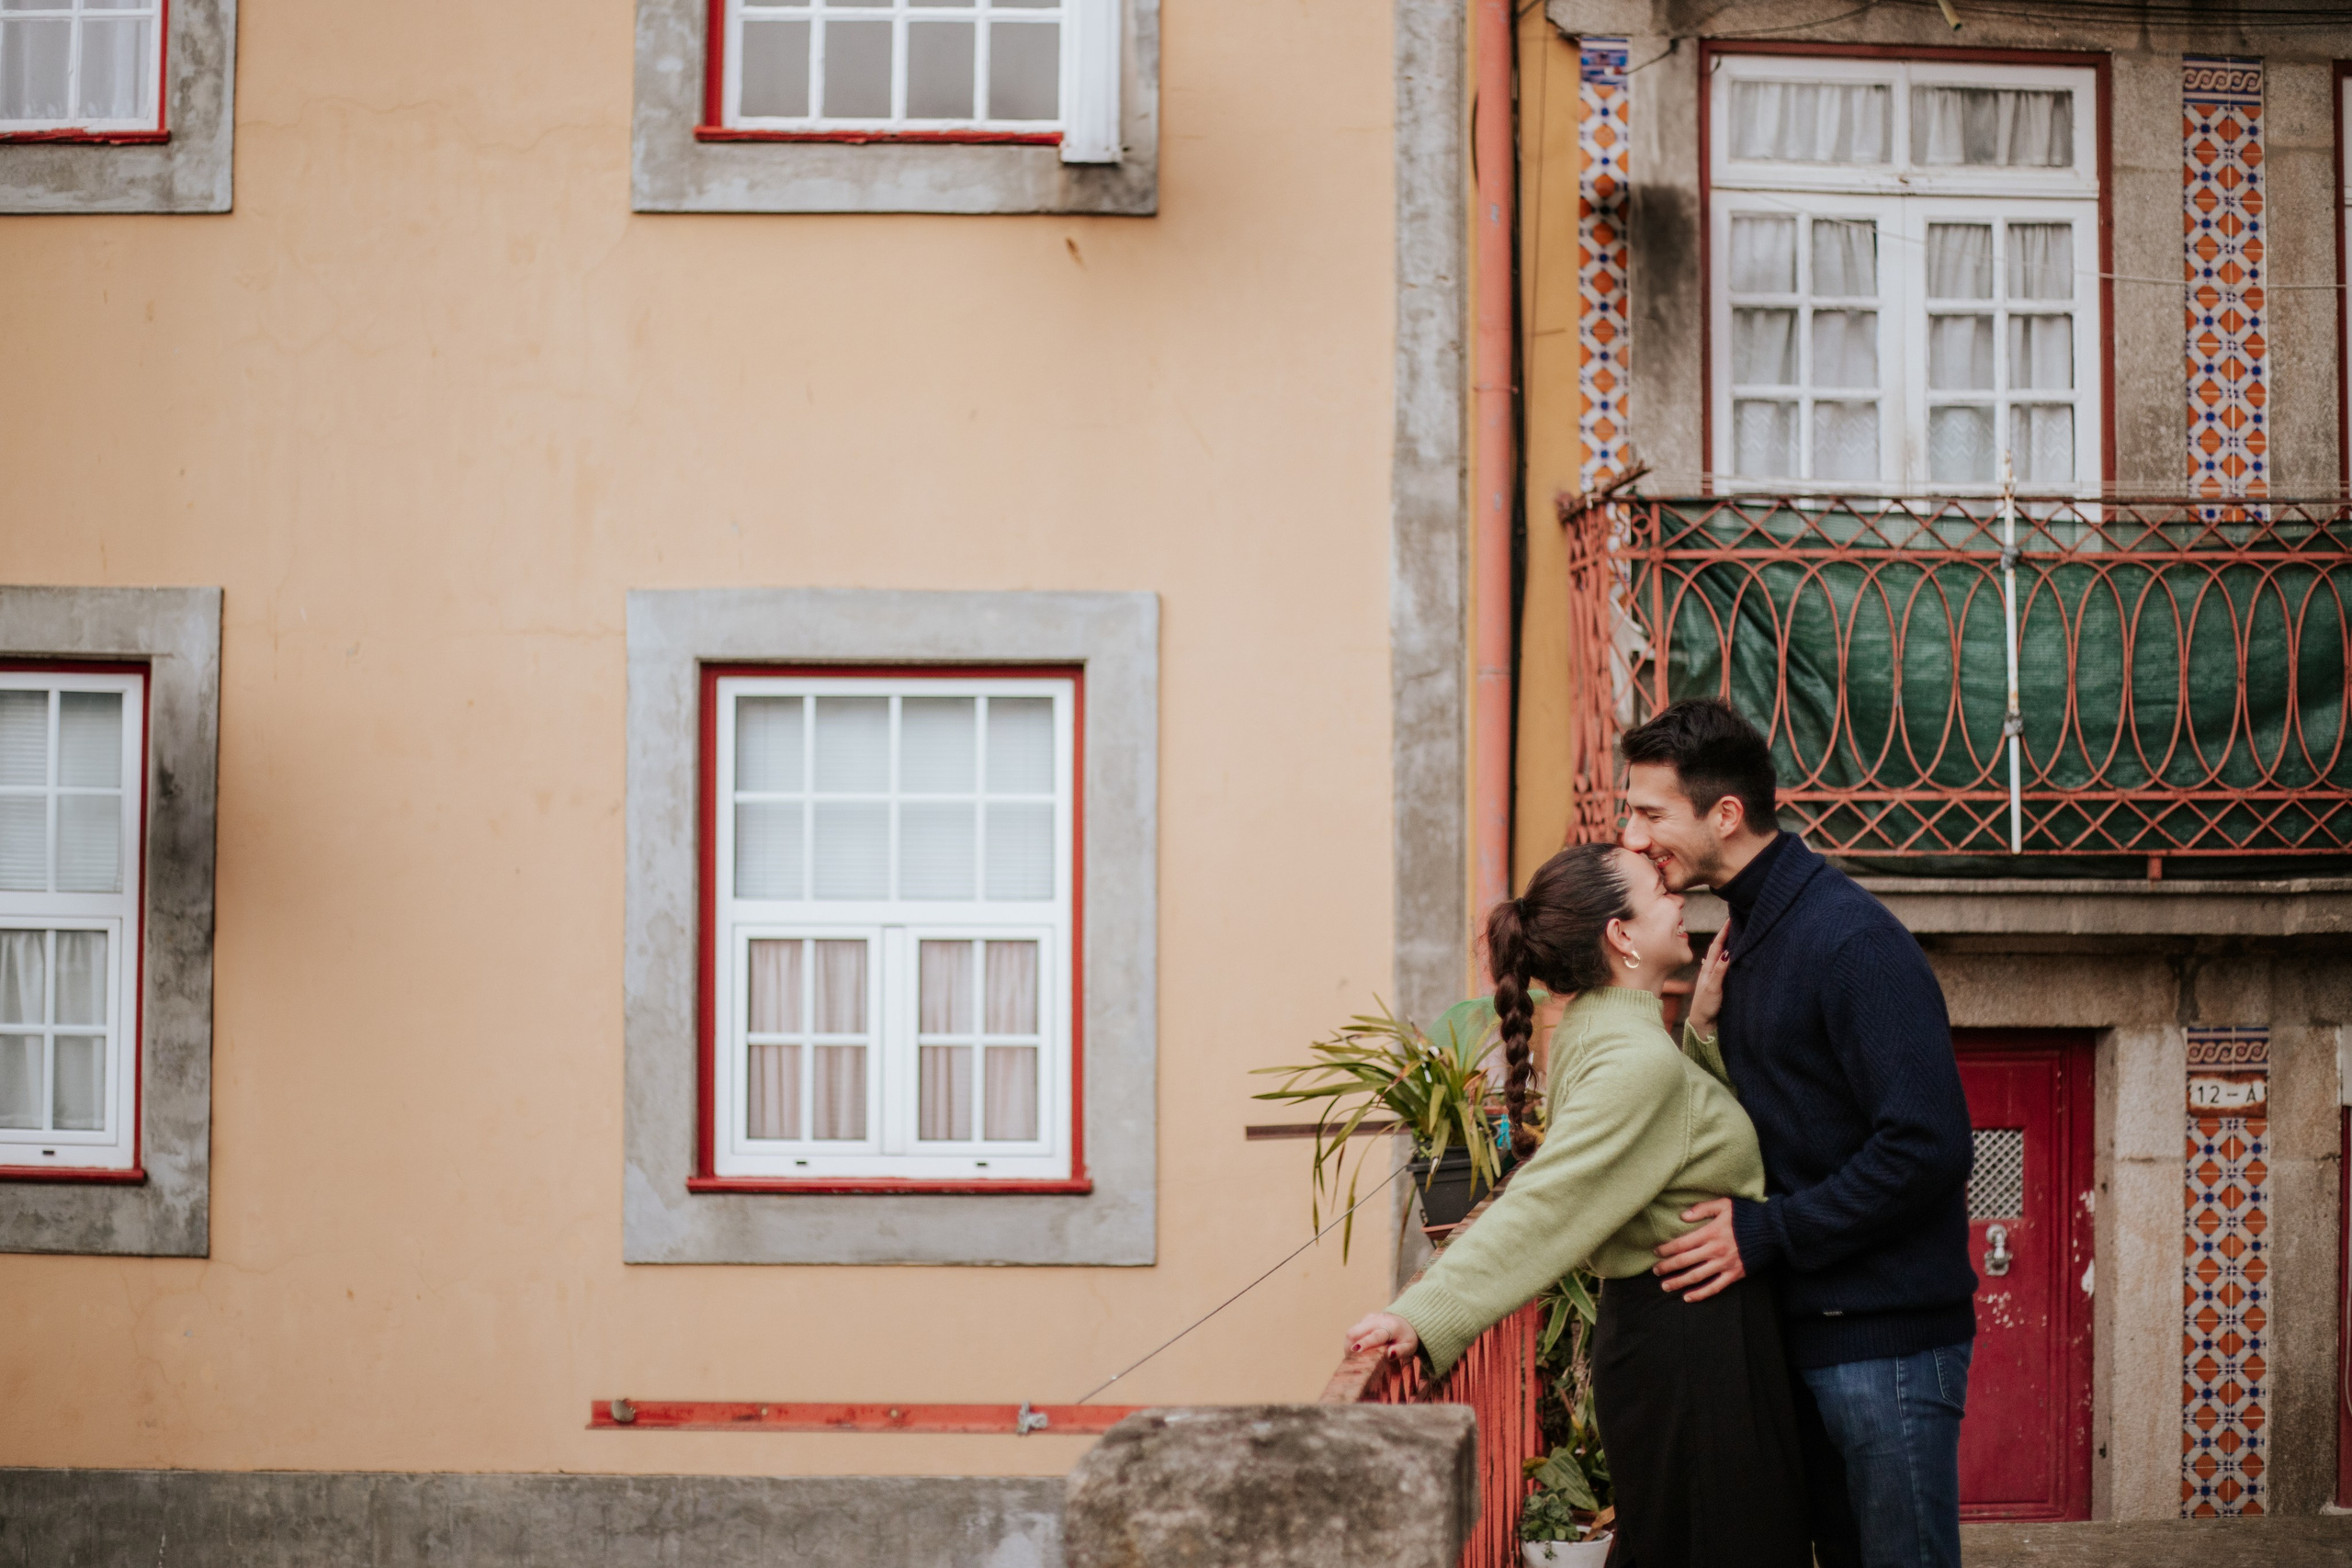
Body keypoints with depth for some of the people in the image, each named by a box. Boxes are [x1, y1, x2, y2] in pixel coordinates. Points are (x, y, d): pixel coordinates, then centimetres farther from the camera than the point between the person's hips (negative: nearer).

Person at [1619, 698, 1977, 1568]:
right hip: (1804, 1327, 9)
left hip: (1886, 1333, -9)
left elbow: (1926, 1147, -23)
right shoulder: (1746, 933, 12)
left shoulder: (1851, 941, -17)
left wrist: (1766, 1233, -20)